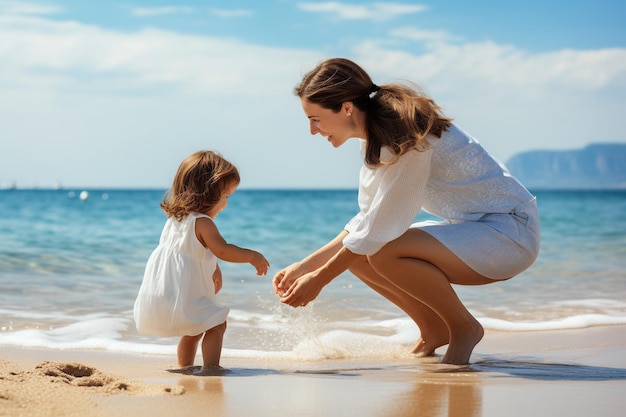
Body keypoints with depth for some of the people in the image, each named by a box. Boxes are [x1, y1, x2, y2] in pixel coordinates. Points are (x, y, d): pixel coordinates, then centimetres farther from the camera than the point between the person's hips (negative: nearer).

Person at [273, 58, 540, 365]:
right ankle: (434, 331, 12)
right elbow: (366, 222, 10)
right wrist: (303, 267, 5)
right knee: (355, 253, 0)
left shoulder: (404, 139, -24)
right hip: (473, 227, 9)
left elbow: (378, 229, -22)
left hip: (511, 233, -9)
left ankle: (464, 328, -7)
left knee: (384, 252, -28)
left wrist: (318, 279, -13)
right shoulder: (376, 136, 4)